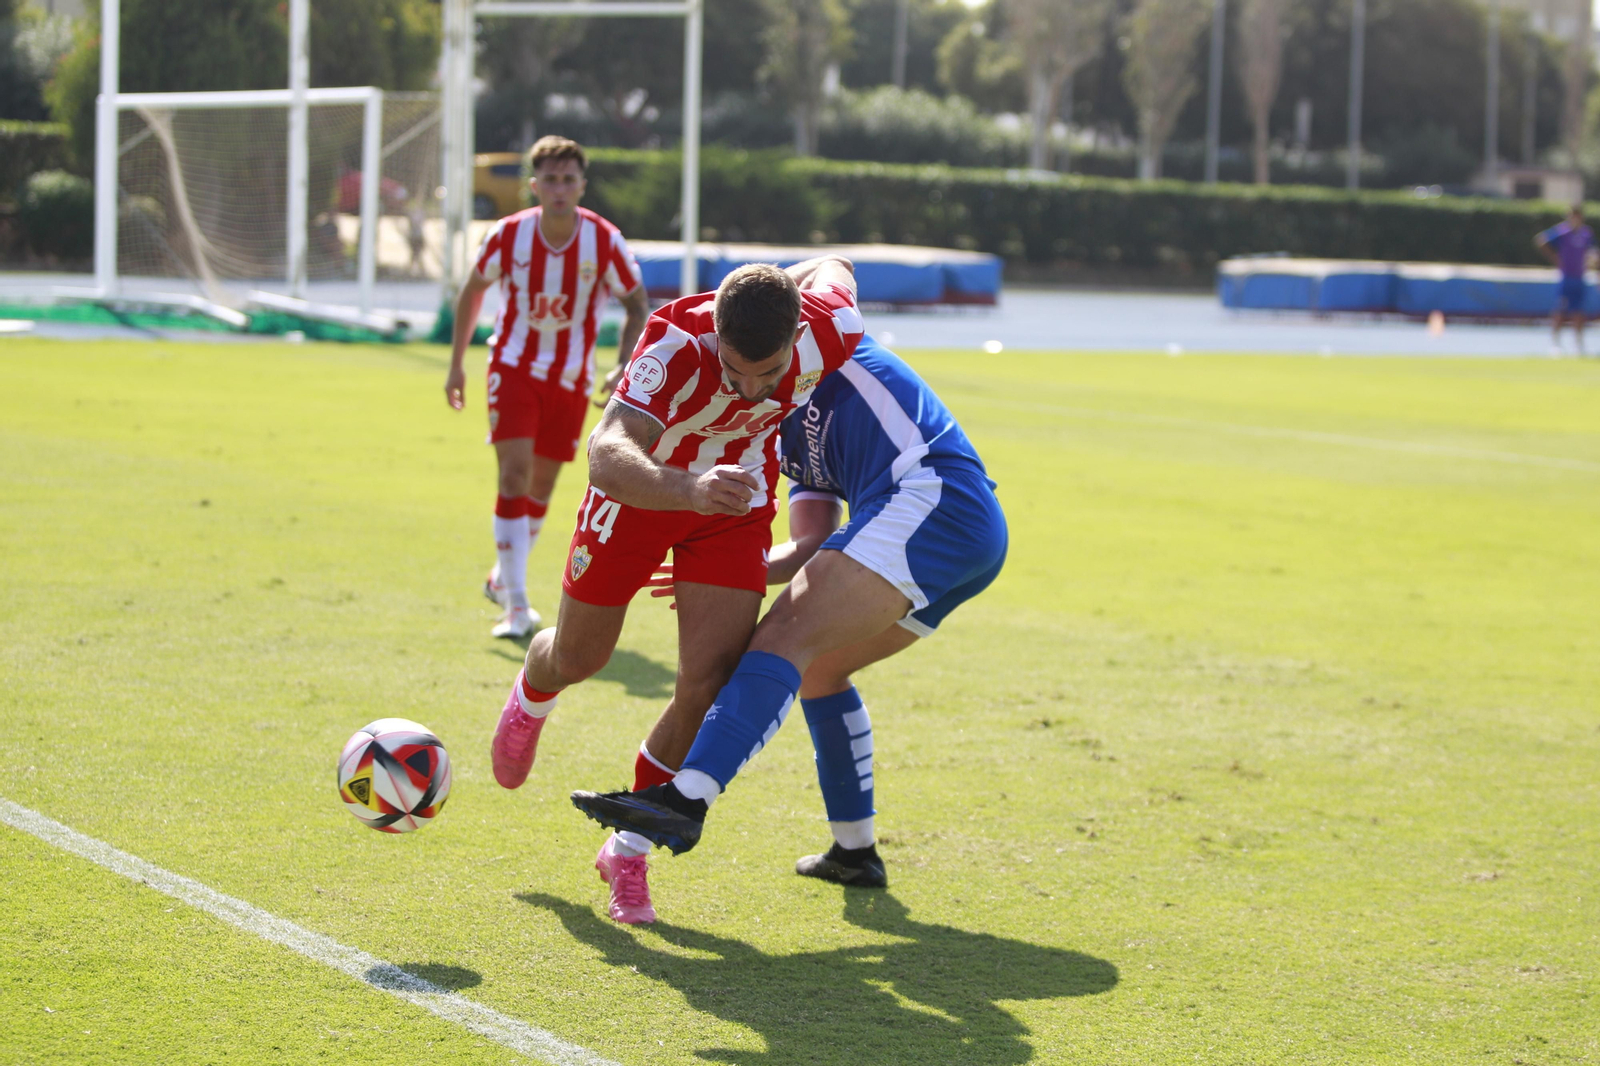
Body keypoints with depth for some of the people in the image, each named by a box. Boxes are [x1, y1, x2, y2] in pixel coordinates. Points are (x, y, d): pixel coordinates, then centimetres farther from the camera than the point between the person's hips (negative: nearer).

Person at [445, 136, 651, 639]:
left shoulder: (604, 241, -14)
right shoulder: (508, 235, -13)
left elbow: (637, 303, -1)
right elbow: (472, 291, 5)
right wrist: (456, 364, 7)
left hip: (570, 378, 2)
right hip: (515, 366, -2)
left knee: (541, 484, 9)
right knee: (514, 474, -16)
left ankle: (503, 578, 34)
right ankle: (516, 607, -15)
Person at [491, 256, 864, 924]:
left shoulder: (830, 332, -29)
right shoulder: (677, 344, -41)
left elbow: (829, 267, -4)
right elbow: (606, 455, -54)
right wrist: (687, 488, -72)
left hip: (736, 500, 2)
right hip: (641, 488, -2)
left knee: (708, 685, -12)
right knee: (577, 660, 16)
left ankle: (628, 853, 8)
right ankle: (531, 697, 57)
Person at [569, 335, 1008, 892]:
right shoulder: (795, 444, 31)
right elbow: (813, 549, 20)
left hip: (927, 500, -9)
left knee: (786, 638, -18)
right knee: (816, 665, 21)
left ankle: (684, 800, -34)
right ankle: (854, 851, 23)